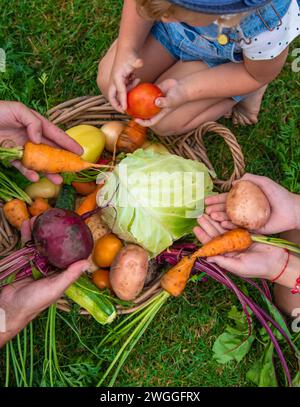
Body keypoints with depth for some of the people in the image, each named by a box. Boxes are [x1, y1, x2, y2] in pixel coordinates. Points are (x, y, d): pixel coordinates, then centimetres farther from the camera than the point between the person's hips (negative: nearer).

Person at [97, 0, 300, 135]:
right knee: (108, 82, -1)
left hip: (226, 58, -3)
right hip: (171, 31, 4)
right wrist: (126, 48, -33)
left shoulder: (268, 27, -45)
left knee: (163, 123, -11)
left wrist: (184, 90, -33)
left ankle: (248, 91, 10)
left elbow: (258, 75, -22)